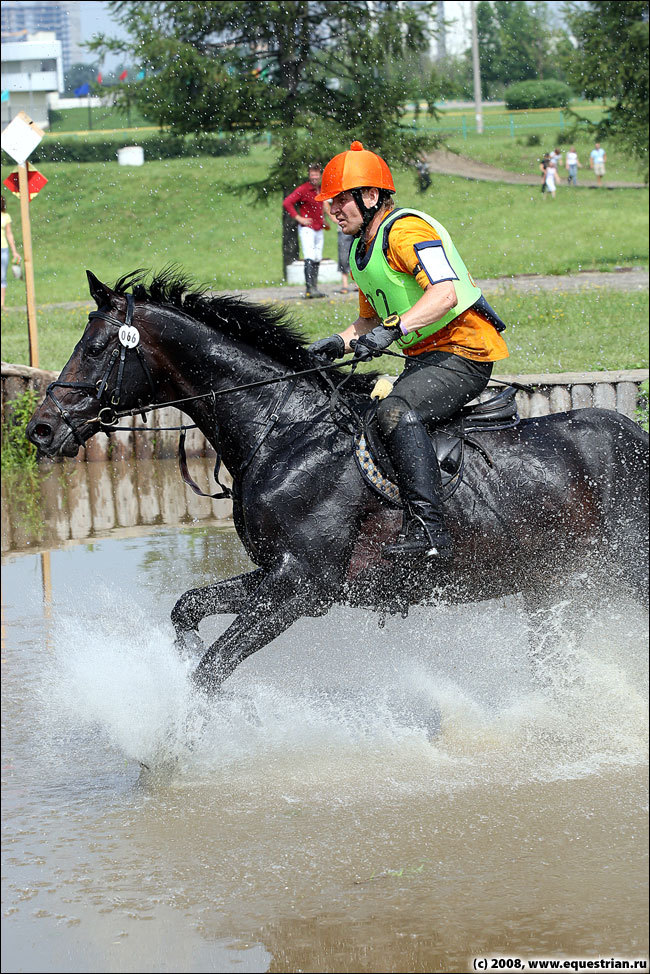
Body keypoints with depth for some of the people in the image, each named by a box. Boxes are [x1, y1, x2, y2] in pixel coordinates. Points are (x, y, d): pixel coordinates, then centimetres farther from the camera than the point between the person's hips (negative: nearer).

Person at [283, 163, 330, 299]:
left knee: (317, 260, 9)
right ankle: (309, 288, -24)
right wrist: (298, 218, -19)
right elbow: (287, 203, -17)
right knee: (309, 259, -17)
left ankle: (314, 289, 15)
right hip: (307, 228, -8)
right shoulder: (303, 189, -10)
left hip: (318, 229, 8)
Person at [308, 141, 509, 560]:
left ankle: (429, 529, -39)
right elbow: (371, 319, 27)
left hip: (464, 353, -11)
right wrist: (341, 342, 7)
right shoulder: (362, 250, 16)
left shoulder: (406, 230, -15)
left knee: (396, 412, -32)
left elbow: (445, 294, -30)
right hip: (425, 358, 11)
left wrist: (394, 329, -40)